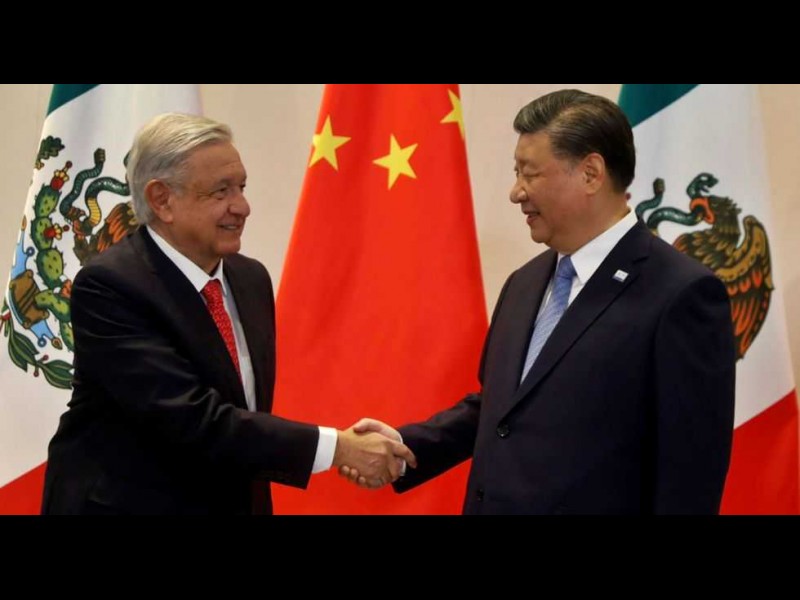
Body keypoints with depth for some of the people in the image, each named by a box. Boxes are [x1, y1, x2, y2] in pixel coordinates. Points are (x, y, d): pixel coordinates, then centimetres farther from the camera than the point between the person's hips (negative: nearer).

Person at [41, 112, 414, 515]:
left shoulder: (251, 278, 3)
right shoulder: (108, 286, -19)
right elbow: (192, 419, -27)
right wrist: (337, 447, -27)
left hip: (234, 501, 6)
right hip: (128, 503, -6)